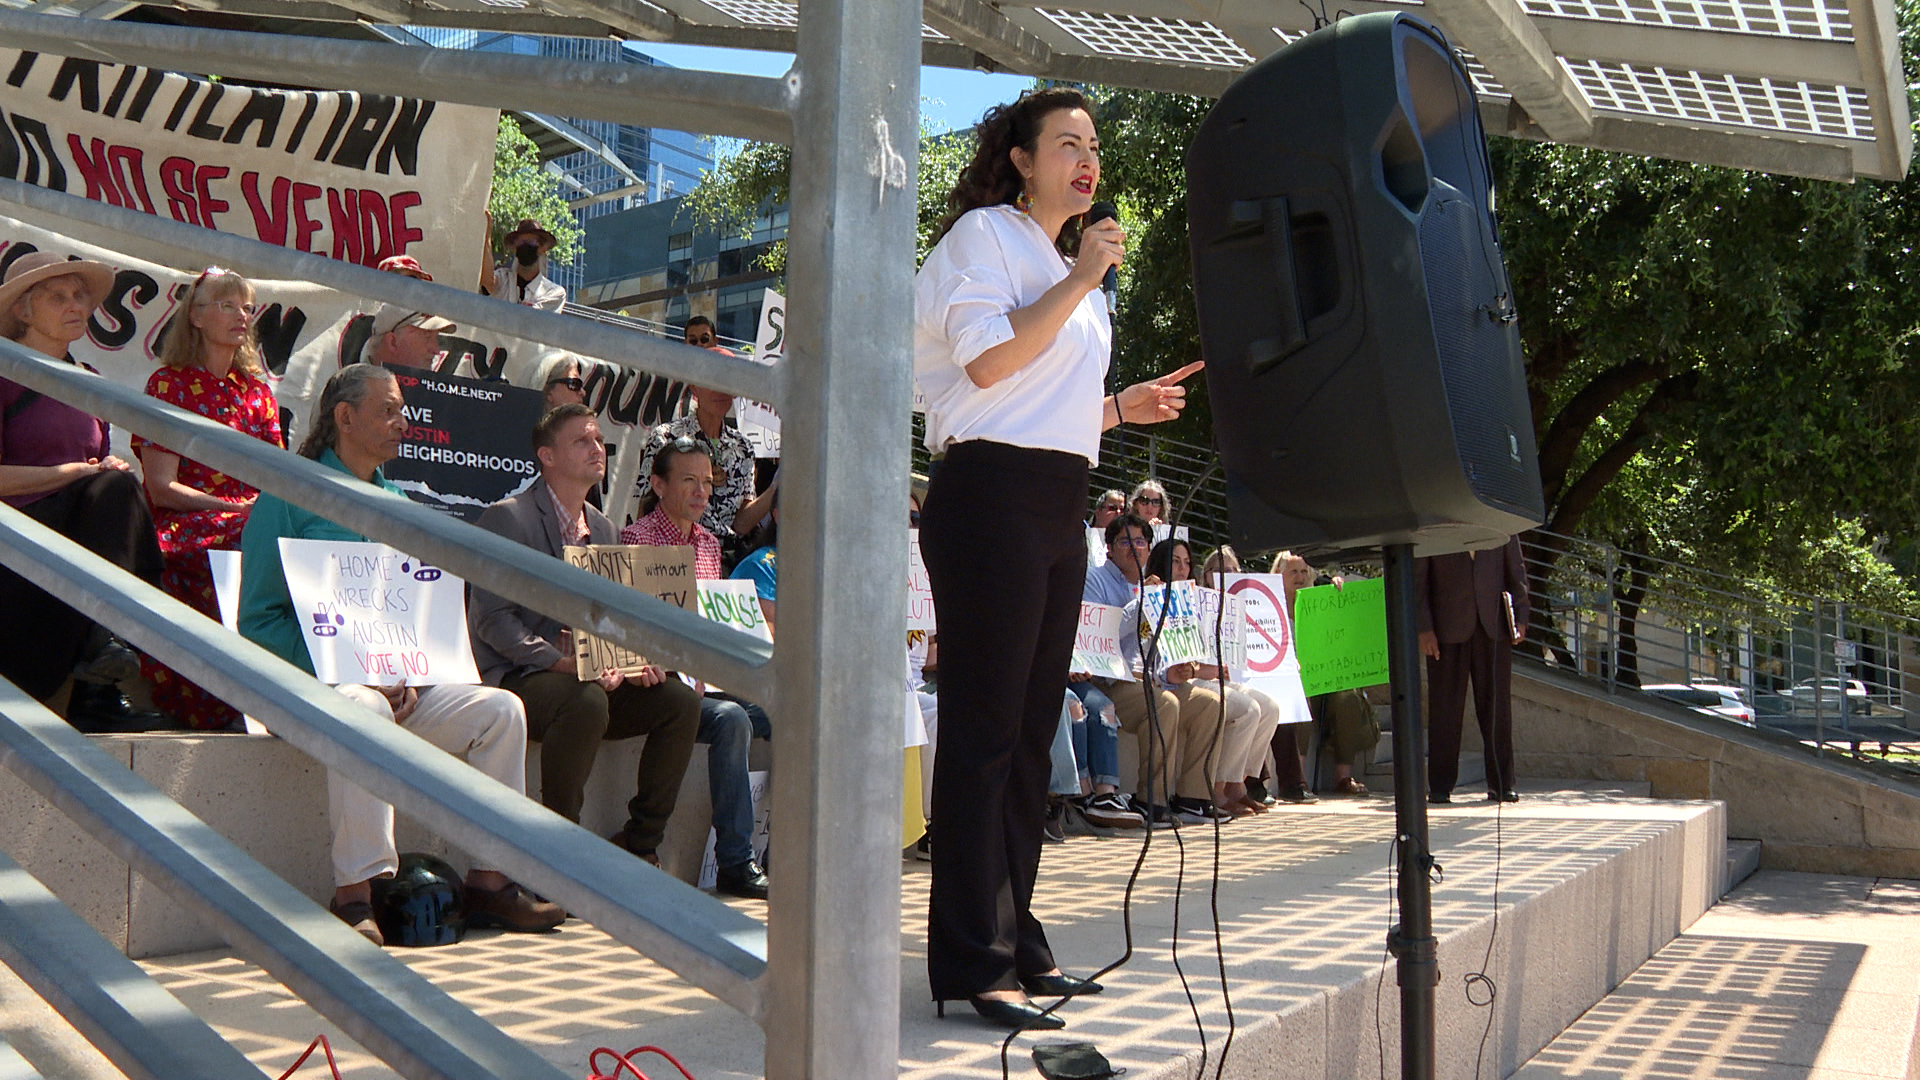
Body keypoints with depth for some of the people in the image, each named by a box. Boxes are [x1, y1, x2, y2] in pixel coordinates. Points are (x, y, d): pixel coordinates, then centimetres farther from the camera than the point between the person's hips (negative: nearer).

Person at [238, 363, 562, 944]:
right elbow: (258, 620, -7)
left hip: (399, 686, 6)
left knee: (500, 708, -13)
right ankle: (354, 893, -34)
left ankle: (488, 879, -9)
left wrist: (409, 677, -1)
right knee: (364, 709, -37)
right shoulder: (287, 499, -1)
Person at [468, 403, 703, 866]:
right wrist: (562, 663, -25)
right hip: (516, 680, -7)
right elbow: (491, 620, -14)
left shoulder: (603, 529, 17)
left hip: (591, 677, 7)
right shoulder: (508, 518, -6)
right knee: (586, 700, -36)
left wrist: (633, 663, -5)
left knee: (680, 698, -12)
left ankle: (640, 845, -2)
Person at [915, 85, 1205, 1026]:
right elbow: (987, 360, -16)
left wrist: (1122, 407, 18)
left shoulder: (1064, 264, 26)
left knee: (1028, 733, 10)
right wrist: (1081, 280, -10)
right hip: (991, 498, -9)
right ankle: (971, 965, -6)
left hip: (1058, 508, 9)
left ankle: (1016, 946, 18)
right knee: (984, 731, -9)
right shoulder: (984, 235, -1)